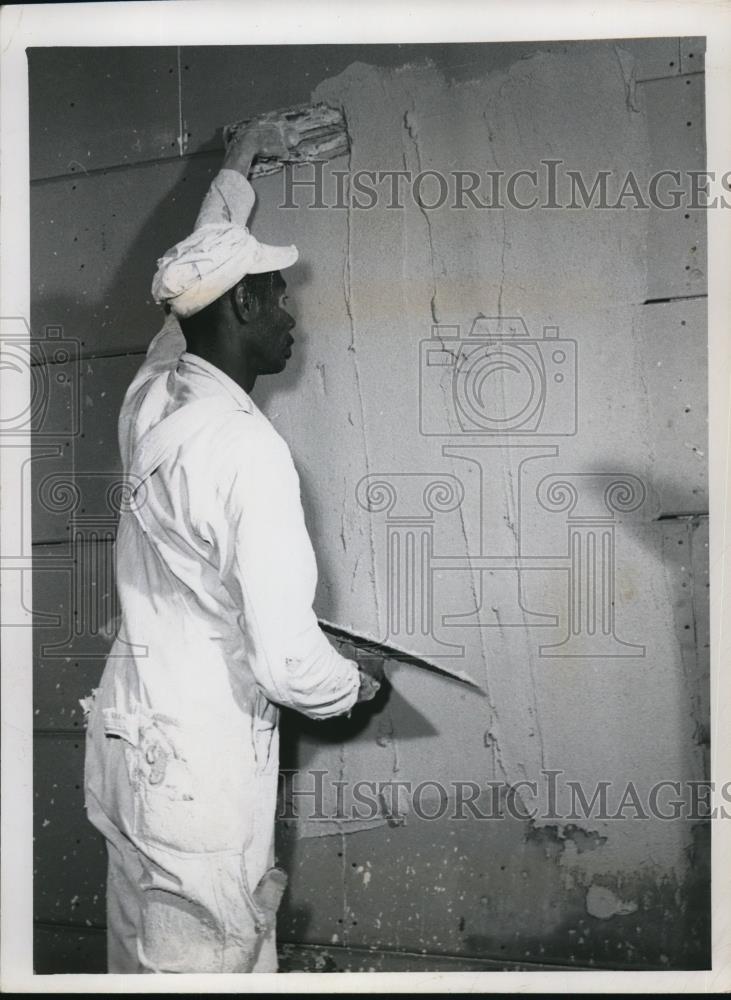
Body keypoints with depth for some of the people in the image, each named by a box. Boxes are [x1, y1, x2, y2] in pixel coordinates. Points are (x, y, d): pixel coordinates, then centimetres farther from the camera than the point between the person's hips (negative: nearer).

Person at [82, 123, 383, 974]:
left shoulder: (151, 393, 1)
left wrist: (235, 171, 39)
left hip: (131, 737, 8)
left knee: (141, 961, 18)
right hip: (199, 767, -8)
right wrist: (354, 685, 1)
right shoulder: (247, 449, -21)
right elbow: (285, 658, -22)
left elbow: (198, 283, 24)